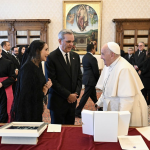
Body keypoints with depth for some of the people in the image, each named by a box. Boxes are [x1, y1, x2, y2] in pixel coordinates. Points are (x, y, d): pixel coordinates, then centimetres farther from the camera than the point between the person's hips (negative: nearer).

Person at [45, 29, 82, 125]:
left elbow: (79, 77, 12)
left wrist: (76, 93, -2)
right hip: (58, 102, -5)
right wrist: (68, 95, -13)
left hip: (72, 101, 5)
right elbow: (52, 81, -14)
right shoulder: (51, 57, -10)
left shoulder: (75, 56, 9)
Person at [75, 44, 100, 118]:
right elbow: (96, 71, -15)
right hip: (90, 80, -9)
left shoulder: (84, 57, 9)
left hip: (86, 78, 9)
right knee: (85, 96, -3)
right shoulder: (92, 58, -18)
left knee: (93, 94, 21)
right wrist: (98, 80, 0)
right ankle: (77, 111, 1)